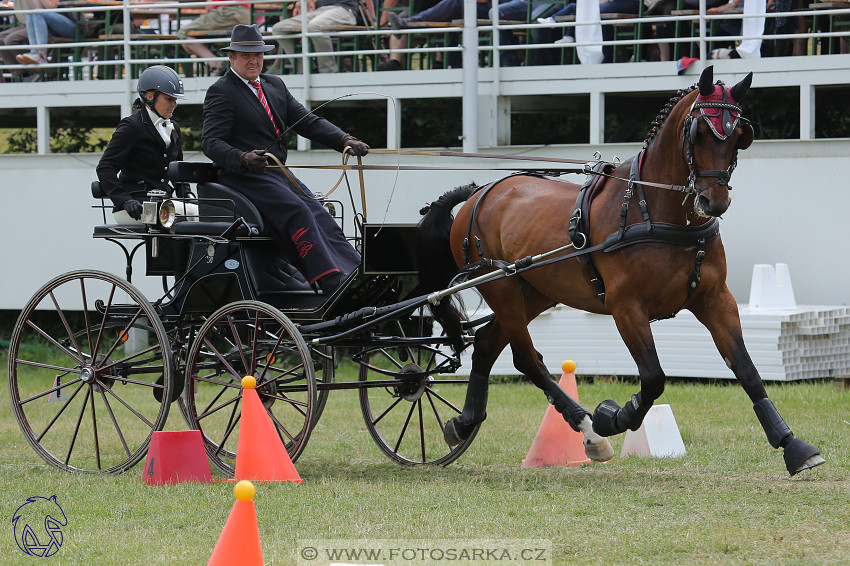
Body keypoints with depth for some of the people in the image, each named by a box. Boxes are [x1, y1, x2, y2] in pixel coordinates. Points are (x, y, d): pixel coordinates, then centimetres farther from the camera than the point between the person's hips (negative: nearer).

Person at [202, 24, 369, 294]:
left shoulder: (274, 85, 19)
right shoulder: (221, 92, -4)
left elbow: (306, 121, 13)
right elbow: (211, 142, -13)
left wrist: (344, 140, -3)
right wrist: (243, 158, -32)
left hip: (277, 172, 7)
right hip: (243, 176, -7)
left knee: (320, 216, -14)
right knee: (297, 212, -27)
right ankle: (332, 282, -37)